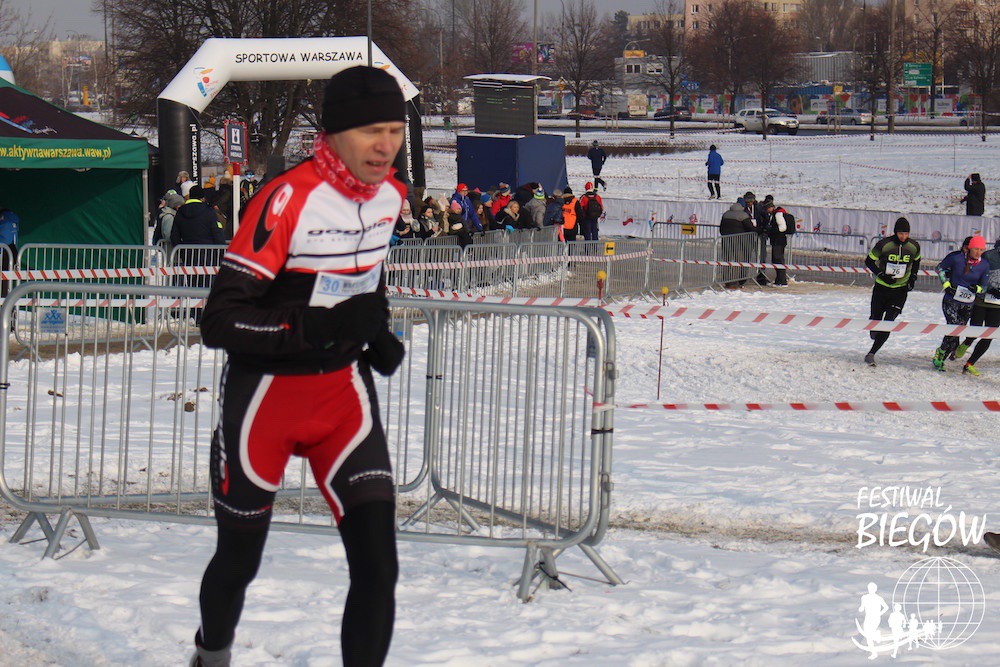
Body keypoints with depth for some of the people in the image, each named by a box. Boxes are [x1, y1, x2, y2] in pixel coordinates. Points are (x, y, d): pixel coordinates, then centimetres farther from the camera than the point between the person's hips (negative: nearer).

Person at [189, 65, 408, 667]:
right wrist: (323, 325, -33)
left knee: (377, 565, -10)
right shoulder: (286, 200, -23)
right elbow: (220, 322, -25)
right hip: (265, 393, -4)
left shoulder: (390, 196, -1)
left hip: (345, 389, 5)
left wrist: (376, 334, 5)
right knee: (240, 558, 14)